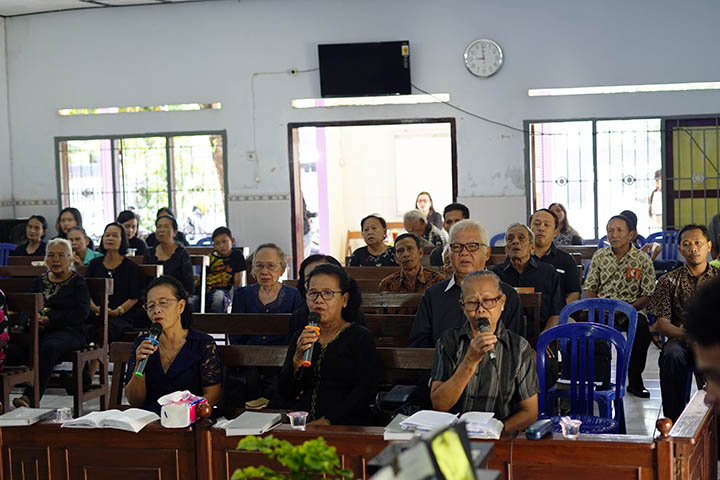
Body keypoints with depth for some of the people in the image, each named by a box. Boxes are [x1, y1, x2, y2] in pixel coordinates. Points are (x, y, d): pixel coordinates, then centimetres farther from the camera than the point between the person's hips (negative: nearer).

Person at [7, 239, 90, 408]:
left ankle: (30, 396, -40)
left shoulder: (78, 282, 8)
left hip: (68, 330, -4)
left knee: (49, 347, -39)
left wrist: (50, 319, -14)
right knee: (12, 349, -28)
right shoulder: (40, 281, 23)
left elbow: (82, 313, -5)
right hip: (38, 330, 4)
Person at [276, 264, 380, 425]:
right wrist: (298, 359, -7)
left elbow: (365, 392, -6)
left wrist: (328, 421, -16)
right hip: (299, 426, 4)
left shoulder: (361, 337, 5)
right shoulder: (300, 338, 17)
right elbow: (284, 394, 10)